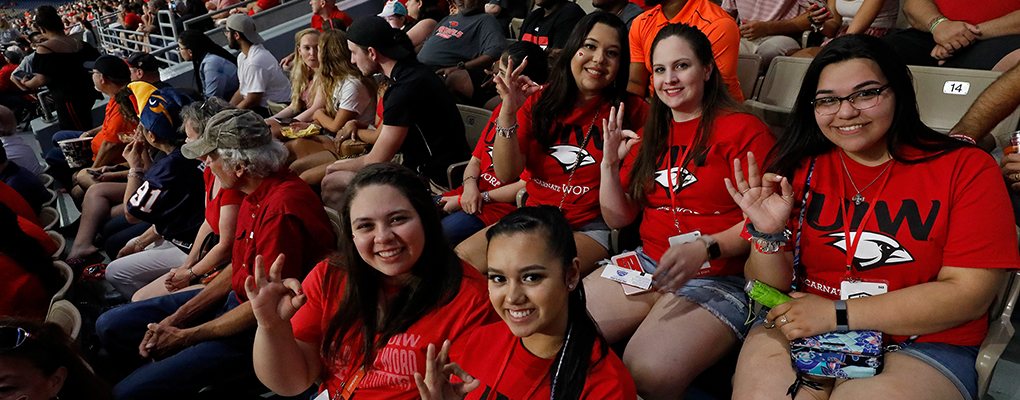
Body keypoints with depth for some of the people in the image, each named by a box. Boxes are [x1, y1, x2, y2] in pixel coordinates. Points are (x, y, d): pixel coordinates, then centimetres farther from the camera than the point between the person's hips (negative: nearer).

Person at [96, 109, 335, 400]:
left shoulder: (282, 209, -29)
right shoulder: (256, 195, 2)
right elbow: (238, 268, 10)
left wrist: (184, 336, -12)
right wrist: (177, 318, 2)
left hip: (260, 327, -10)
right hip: (238, 298, 10)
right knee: (110, 326, 10)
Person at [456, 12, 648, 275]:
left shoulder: (631, 111, 0)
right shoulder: (539, 101, 6)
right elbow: (507, 174, -3)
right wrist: (509, 111, -14)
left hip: (590, 228, -3)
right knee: (463, 255, -15)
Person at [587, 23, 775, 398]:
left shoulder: (745, 131, -4)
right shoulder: (648, 137, 16)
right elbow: (618, 219, 15)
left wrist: (705, 248, -24)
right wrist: (609, 162, 2)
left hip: (719, 277, -6)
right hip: (647, 263, 6)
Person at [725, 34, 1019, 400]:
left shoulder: (966, 168, -1)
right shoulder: (798, 165, 3)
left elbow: (969, 294, -8)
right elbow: (770, 290, 4)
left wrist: (837, 313, -13)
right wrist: (768, 235, -17)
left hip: (922, 346, -1)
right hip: (802, 331, 2)